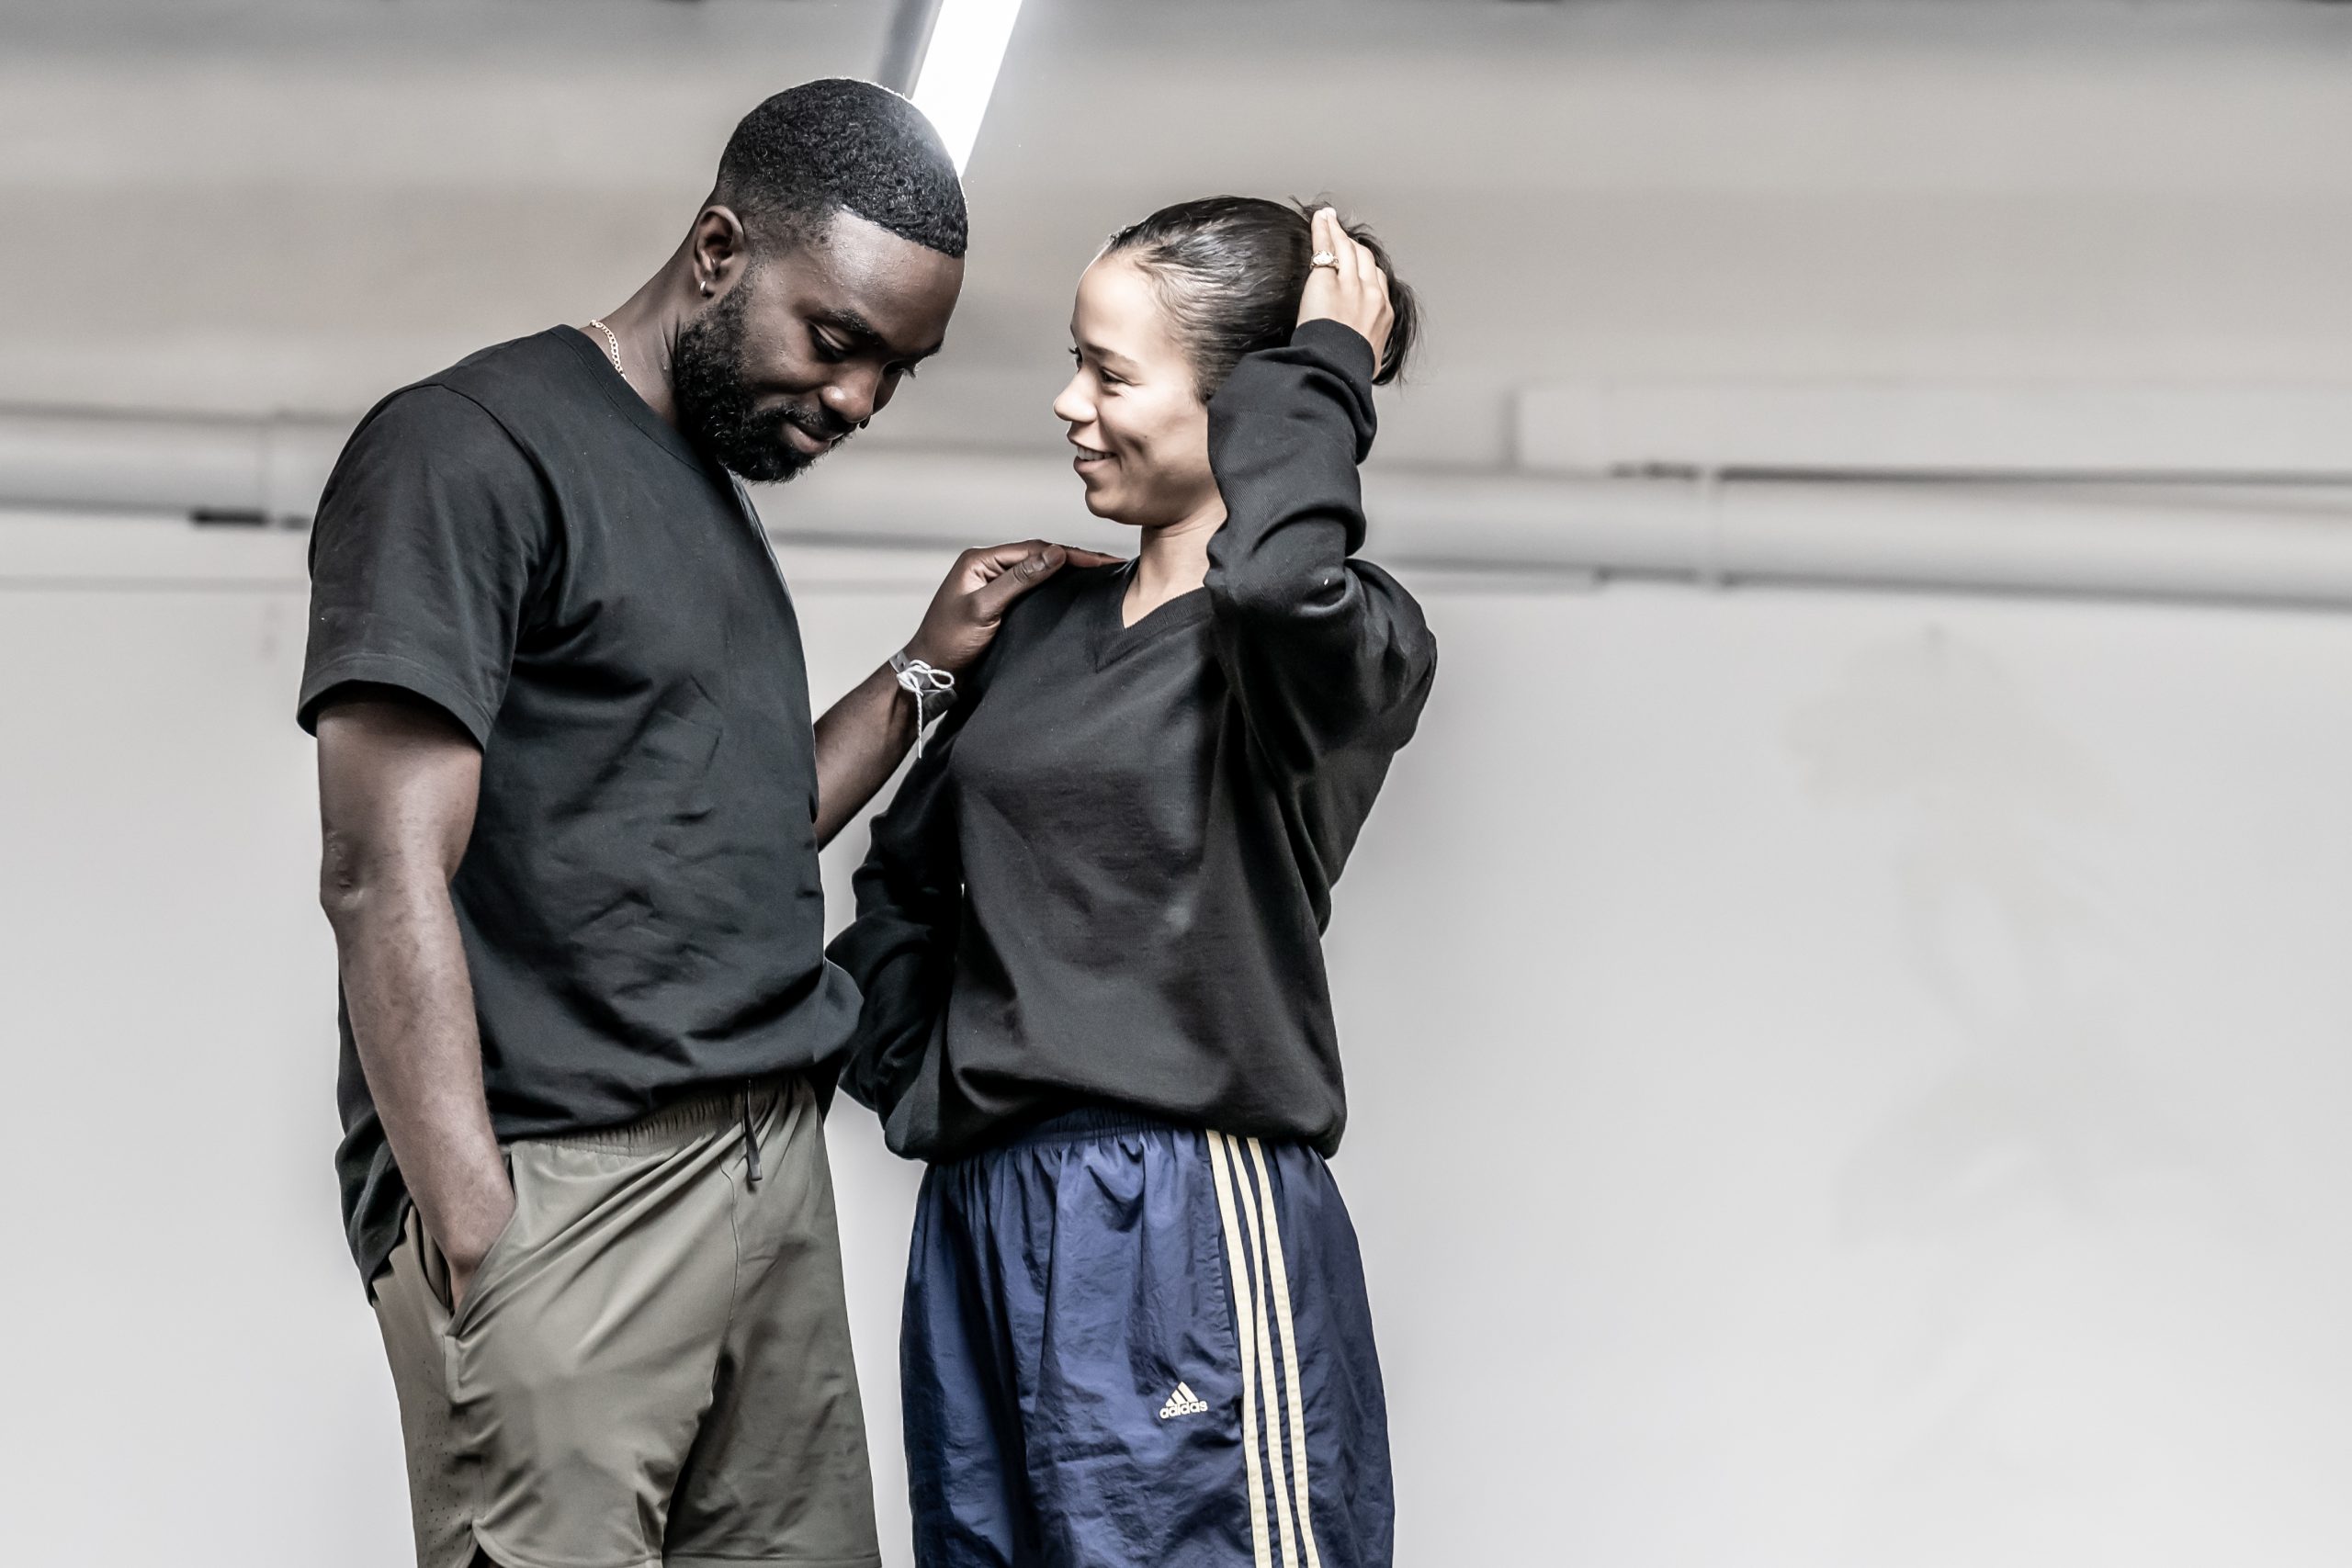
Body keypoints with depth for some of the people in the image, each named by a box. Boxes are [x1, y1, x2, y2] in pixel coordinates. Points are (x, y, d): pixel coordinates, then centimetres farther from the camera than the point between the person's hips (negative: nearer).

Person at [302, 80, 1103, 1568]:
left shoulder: (714, 482, 21)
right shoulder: (472, 451, -6)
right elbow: (388, 873, -14)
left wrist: (928, 667, 18)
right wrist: (478, 1244, -20)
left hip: (774, 1167, 8)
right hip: (562, 1184, -8)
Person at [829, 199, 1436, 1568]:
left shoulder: (1343, 646, -5)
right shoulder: (1049, 625, 16)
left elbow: (1276, 583, -30)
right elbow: (910, 870, 26)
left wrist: (1324, 374, -15)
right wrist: (897, 1074, 12)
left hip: (1190, 1228, -7)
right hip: (982, 1221, 7)